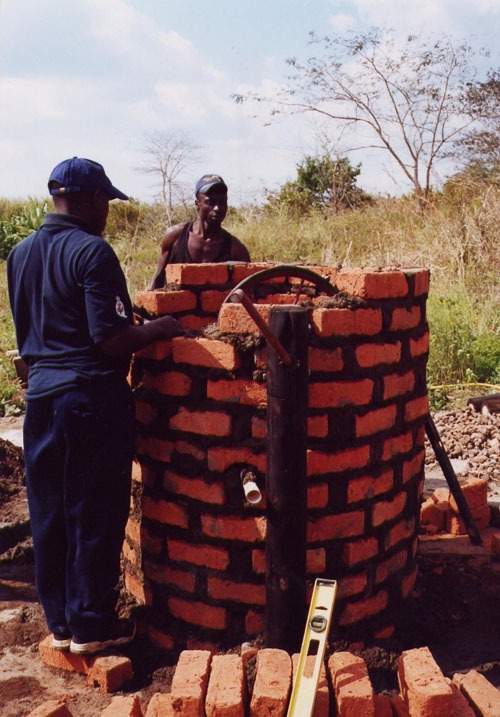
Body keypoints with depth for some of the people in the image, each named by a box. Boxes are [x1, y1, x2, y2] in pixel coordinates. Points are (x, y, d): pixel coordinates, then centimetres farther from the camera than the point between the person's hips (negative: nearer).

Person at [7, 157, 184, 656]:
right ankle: (91, 626, 16)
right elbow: (111, 340, -19)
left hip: (41, 394, 7)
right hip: (93, 395, -7)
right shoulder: (92, 252, -14)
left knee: (49, 514, 13)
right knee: (95, 515, 5)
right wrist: (159, 328, -4)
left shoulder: (20, 254, 10)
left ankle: (59, 623, 25)